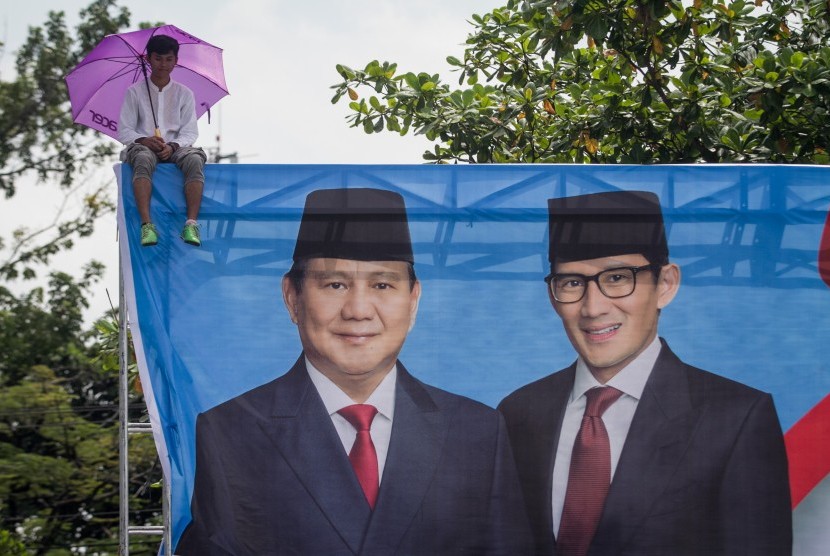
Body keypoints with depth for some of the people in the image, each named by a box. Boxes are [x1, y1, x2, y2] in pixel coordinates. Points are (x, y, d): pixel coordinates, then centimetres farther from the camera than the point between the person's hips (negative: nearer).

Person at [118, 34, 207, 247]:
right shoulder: (135, 92, 10)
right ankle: (147, 224, -51)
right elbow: (123, 131, 4)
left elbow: (190, 132, 5)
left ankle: (191, 223, -43)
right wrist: (144, 140, -16)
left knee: (195, 159, -34)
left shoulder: (184, 93, 13)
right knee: (143, 158, -40)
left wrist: (173, 146, -16)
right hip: (143, 146, -2)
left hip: (175, 148, 2)